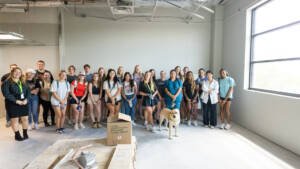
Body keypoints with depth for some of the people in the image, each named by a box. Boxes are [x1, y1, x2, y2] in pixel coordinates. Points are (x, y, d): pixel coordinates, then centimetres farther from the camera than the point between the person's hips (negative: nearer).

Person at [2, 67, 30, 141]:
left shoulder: (23, 82, 13)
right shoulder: (7, 82, -4)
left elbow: (28, 91, 7)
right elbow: (6, 94, -14)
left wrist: (26, 99, -10)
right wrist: (16, 101, -19)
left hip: (24, 103, 5)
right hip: (12, 104, -5)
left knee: (25, 119, 7)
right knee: (14, 120, 4)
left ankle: (25, 134, 22)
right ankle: (17, 135, 16)